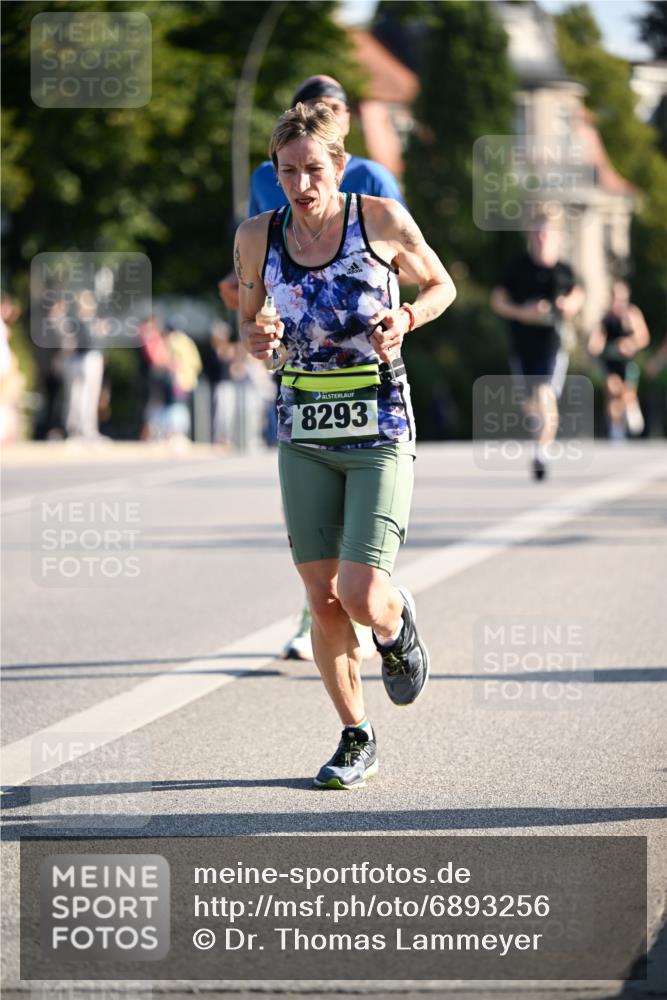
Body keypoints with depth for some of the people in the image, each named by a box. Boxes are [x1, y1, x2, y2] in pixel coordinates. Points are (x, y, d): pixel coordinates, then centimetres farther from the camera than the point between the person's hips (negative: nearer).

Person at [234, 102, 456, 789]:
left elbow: (440, 285, 8)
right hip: (304, 437, 3)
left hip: (380, 432, -3)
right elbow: (249, 316, 15)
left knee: (363, 599, -13)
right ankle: (356, 739, 20)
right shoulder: (258, 236, -1)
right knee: (322, 600, 3)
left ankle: (396, 626, 24)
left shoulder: (381, 219, -8)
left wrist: (404, 319, -12)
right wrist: (255, 339, -9)